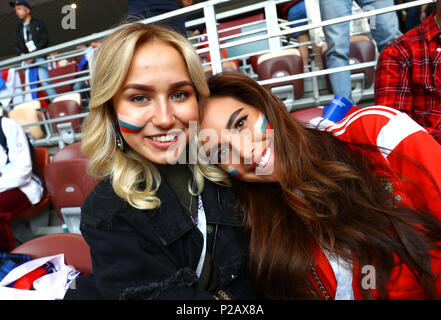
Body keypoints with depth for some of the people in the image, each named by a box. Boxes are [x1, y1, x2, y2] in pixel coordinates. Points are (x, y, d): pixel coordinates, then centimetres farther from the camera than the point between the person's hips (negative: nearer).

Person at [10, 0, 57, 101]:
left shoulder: (38, 24, 8)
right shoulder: (19, 28, 21)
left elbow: (45, 40, -3)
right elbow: (16, 45, 16)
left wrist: (33, 53, -13)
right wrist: (21, 54, -6)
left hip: (39, 57, -4)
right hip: (26, 60, 4)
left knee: (45, 81, -17)